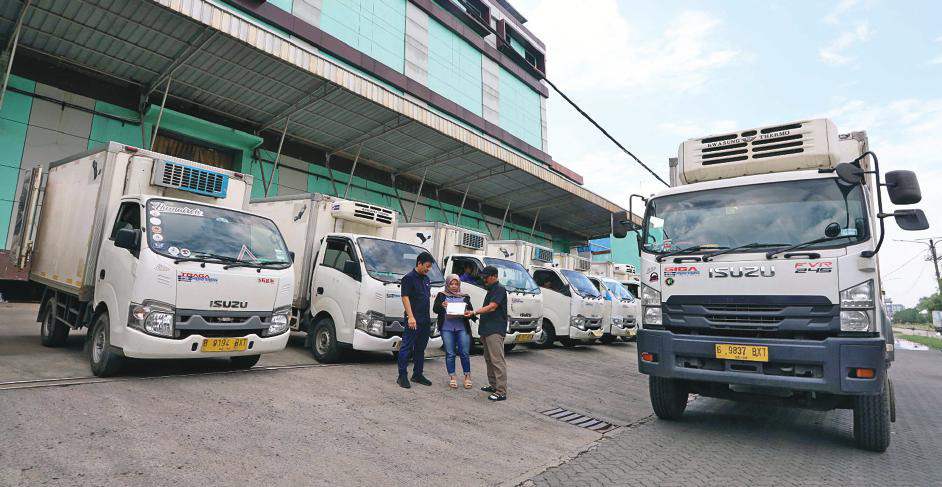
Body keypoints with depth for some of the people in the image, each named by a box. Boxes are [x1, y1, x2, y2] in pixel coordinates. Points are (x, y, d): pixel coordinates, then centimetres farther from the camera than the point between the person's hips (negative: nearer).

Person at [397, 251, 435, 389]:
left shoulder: (426, 279, 16)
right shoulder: (409, 278, -8)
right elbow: (405, 297, -14)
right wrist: (410, 317, -21)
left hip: (425, 320, 8)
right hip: (413, 320, -8)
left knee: (420, 348, 14)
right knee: (407, 348, -2)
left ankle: (418, 375, 24)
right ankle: (402, 376, 5)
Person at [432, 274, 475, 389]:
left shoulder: (465, 297, 16)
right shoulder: (442, 296, 13)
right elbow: (434, 309, 2)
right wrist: (442, 305, -19)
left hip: (462, 328, 1)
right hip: (447, 328, 0)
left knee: (465, 353, -3)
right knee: (450, 354, 1)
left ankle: (467, 376, 11)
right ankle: (452, 377, 13)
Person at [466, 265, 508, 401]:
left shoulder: (499, 289, -10)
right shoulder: (490, 290, 21)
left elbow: (492, 307, -18)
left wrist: (474, 312, -19)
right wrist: (474, 312, 12)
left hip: (495, 330, -10)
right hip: (486, 329, 10)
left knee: (497, 361, -11)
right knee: (489, 359, 15)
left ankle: (501, 391, -11)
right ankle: (493, 385, 24)